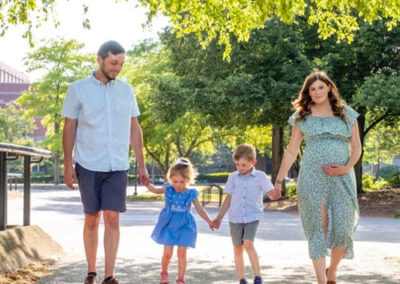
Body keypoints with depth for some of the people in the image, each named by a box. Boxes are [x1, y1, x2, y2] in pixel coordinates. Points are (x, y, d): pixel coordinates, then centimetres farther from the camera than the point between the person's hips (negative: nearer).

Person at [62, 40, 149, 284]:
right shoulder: (78, 89, -1)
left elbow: (134, 129, 12)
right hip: (88, 166, -1)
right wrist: (68, 165, -5)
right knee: (92, 219, 6)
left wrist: (142, 165, 9)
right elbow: (69, 129, 1)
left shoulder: (126, 90, 7)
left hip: (118, 166, 2)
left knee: (112, 218, -6)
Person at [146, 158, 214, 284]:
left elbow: (200, 209, 4)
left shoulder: (191, 194, -3)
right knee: (167, 253, 1)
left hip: (184, 226, 0)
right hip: (168, 225, 0)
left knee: (181, 254, 1)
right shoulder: (168, 189, -4)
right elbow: (156, 190, -20)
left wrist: (209, 221, -2)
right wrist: (147, 184, -39)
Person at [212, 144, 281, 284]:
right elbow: (228, 199, 11)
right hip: (235, 218, 3)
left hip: (252, 217, -3)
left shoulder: (260, 176, -2)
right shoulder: (233, 177, 4)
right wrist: (219, 218, 12)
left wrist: (275, 194, -32)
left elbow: (270, 193, -6)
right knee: (237, 248, 7)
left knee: (248, 243, -22)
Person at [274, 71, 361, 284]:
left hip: (342, 178, 1)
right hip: (312, 178, -1)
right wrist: (279, 180, 6)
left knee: (343, 229, -4)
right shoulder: (302, 116, 7)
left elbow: (356, 147, 8)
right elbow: (291, 152, 9)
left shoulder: (347, 114, 8)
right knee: (318, 228, -7)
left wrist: (347, 167, -10)